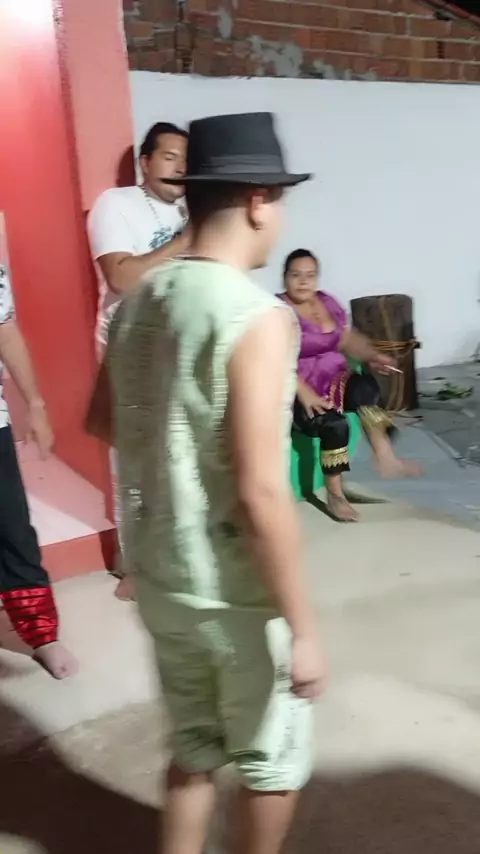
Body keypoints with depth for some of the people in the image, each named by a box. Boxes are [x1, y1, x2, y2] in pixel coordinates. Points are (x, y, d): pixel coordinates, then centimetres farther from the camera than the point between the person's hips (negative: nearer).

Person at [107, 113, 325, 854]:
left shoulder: (136, 305, 1)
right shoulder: (257, 316, -23)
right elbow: (261, 492, -25)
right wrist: (303, 627, -17)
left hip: (159, 578, 7)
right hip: (238, 594, -7)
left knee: (192, 748, 25)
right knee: (274, 761, 19)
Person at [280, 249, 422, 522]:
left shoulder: (327, 302, 9)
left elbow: (348, 338, 15)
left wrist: (372, 356, -5)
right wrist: (305, 395, -28)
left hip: (334, 378, 6)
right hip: (298, 390, -6)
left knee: (365, 386, -28)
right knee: (334, 422, -32)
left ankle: (385, 458, -31)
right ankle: (334, 495, -17)